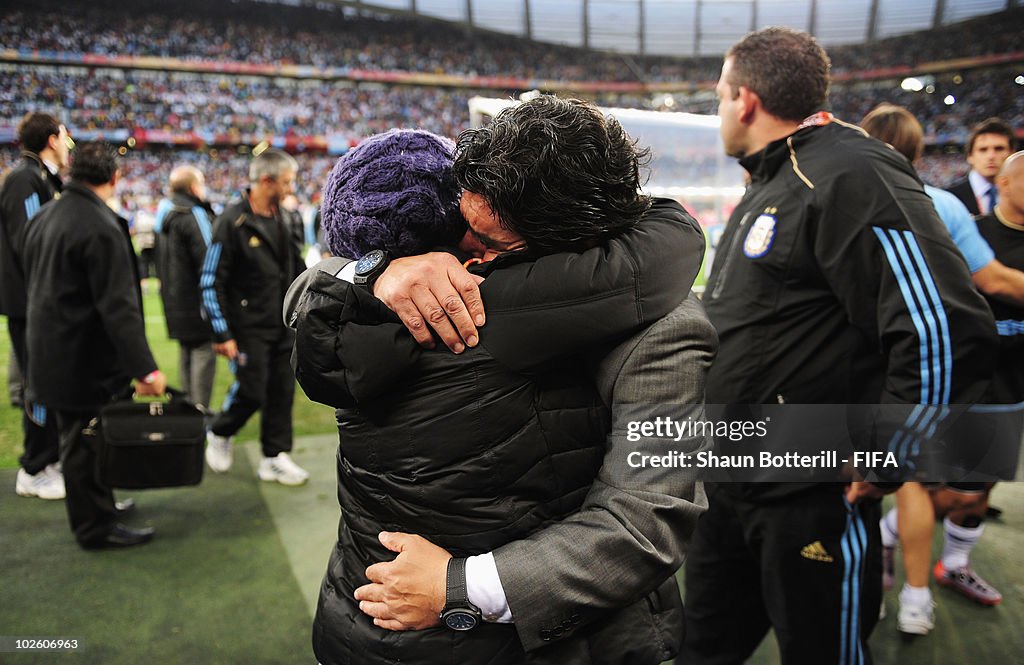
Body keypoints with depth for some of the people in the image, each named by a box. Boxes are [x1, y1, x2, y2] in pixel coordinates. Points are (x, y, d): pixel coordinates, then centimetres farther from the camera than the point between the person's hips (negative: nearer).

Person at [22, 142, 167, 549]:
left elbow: (32, 282, 18)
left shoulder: (44, 217, 7)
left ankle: (96, 505, 37)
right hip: (85, 361, -9)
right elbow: (119, 307, -26)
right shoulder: (101, 228, -21)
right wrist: (145, 368, -25)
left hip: (52, 355, 9)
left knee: (78, 437, 20)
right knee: (86, 442, 3)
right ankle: (96, 527, 16)